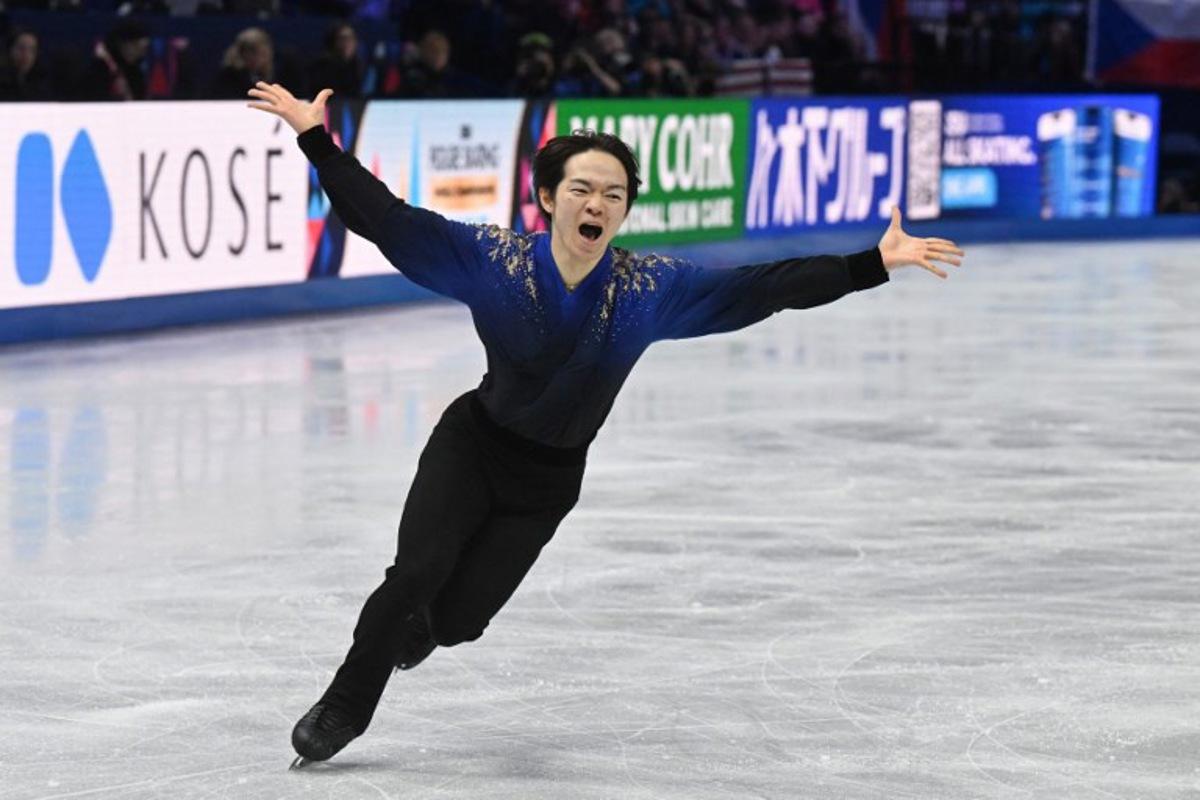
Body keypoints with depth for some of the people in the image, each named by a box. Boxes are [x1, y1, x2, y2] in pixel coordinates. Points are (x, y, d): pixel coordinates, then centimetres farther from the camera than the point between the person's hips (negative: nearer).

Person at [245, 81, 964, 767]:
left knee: (455, 618, -2)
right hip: (471, 446, -1)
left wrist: (876, 264, -20)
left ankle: (413, 624, 39)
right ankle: (343, 710, 6)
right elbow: (385, 219, -17)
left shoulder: (650, 289, -14)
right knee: (417, 572, -20)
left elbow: (765, 287, -15)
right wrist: (319, 142, -26)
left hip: (548, 482, 1)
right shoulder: (492, 258, -17)